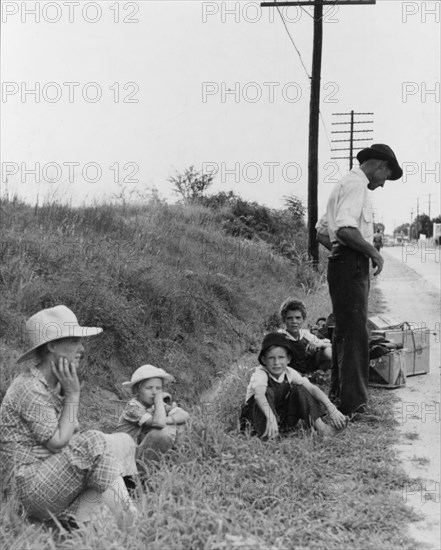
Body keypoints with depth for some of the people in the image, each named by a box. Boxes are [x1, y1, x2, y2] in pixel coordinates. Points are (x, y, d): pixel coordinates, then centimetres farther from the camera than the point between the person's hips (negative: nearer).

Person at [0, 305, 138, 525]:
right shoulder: (30, 389, -18)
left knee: (123, 443, -1)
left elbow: (74, 435, 9)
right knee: (94, 443, -28)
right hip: (30, 482, -9)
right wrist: (73, 395, -14)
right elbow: (58, 442, -19)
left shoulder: (56, 385, 11)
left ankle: (76, 518, -15)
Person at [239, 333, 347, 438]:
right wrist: (270, 418, -60)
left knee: (299, 390, -12)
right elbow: (259, 394, -43)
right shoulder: (260, 374, -23)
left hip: (281, 419, 5)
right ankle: (266, 431, -36)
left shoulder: (290, 373, -6)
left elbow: (312, 388, -14)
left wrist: (331, 409, -27)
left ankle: (319, 426, -17)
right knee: (268, 392, -30)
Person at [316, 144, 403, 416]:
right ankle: (353, 404, -8)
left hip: (342, 263, 11)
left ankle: (339, 395, 23)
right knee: (356, 333, -10)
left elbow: (322, 232, 25)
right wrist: (374, 252, -15)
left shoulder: (346, 185, 23)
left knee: (345, 332, 15)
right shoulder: (356, 184, -10)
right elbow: (345, 229, -25)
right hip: (352, 264, -11)